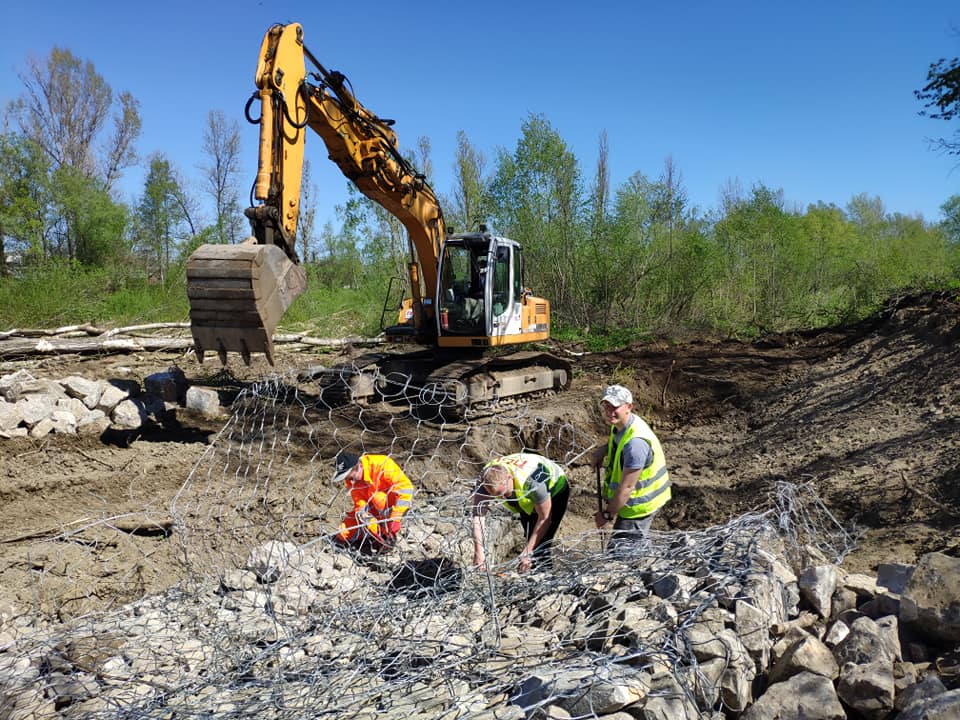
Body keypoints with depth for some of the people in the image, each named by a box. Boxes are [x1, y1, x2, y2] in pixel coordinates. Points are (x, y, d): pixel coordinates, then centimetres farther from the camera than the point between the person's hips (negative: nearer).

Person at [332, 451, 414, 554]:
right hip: (373, 508, 5)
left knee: (379, 498, -36)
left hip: (393, 505, -5)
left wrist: (395, 519, -35)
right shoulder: (350, 480, -11)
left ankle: (386, 536, -17)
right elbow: (360, 505, -12)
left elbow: (405, 488, -33)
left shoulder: (381, 465, -29)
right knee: (343, 534, -9)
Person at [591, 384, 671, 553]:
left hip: (640, 506, -10)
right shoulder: (621, 424, -3)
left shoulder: (635, 443, -33)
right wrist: (603, 450, 2)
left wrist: (607, 514, -17)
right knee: (634, 549, 26)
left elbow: (627, 487, -28)